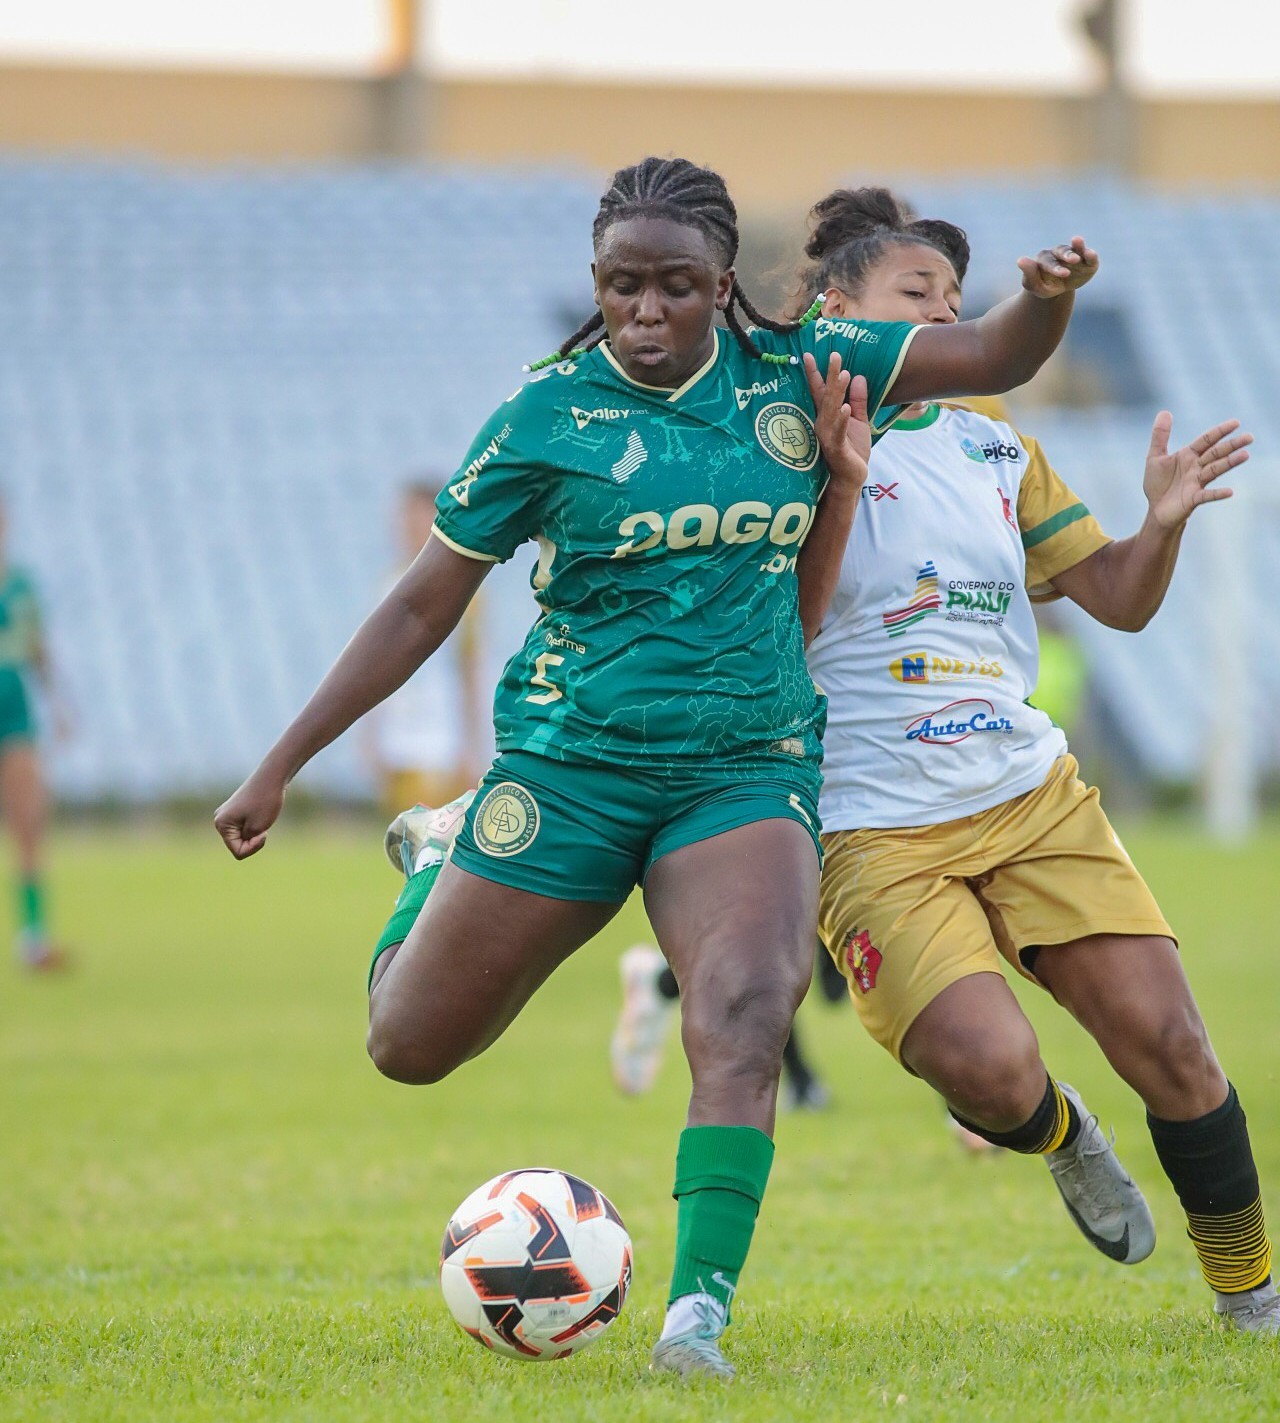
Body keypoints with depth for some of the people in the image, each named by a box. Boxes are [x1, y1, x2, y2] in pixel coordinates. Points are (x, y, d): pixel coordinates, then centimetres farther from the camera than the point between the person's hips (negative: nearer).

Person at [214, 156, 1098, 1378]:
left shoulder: (789, 369, 3)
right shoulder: (550, 416, -5)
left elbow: (992, 360, 6)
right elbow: (421, 607, 1)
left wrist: (1046, 300, -18)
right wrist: (279, 767, 1)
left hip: (748, 768, 1)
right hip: (571, 762, 0)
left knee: (746, 1012, -28)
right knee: (409, 1047, 7)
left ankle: (697, 1314, -29)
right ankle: (437, 862, 40)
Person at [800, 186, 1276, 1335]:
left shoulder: (997, 451, 15)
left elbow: (1118, 600, 15)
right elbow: (781, 626, -12)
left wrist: (1164, 522, -5)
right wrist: (841, 480, -21)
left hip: (1032, 796, 5)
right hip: (877, 829, -5)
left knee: (1165, 1038, -6)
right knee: (991, 1069, -23)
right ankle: (1056, 1136, 15)